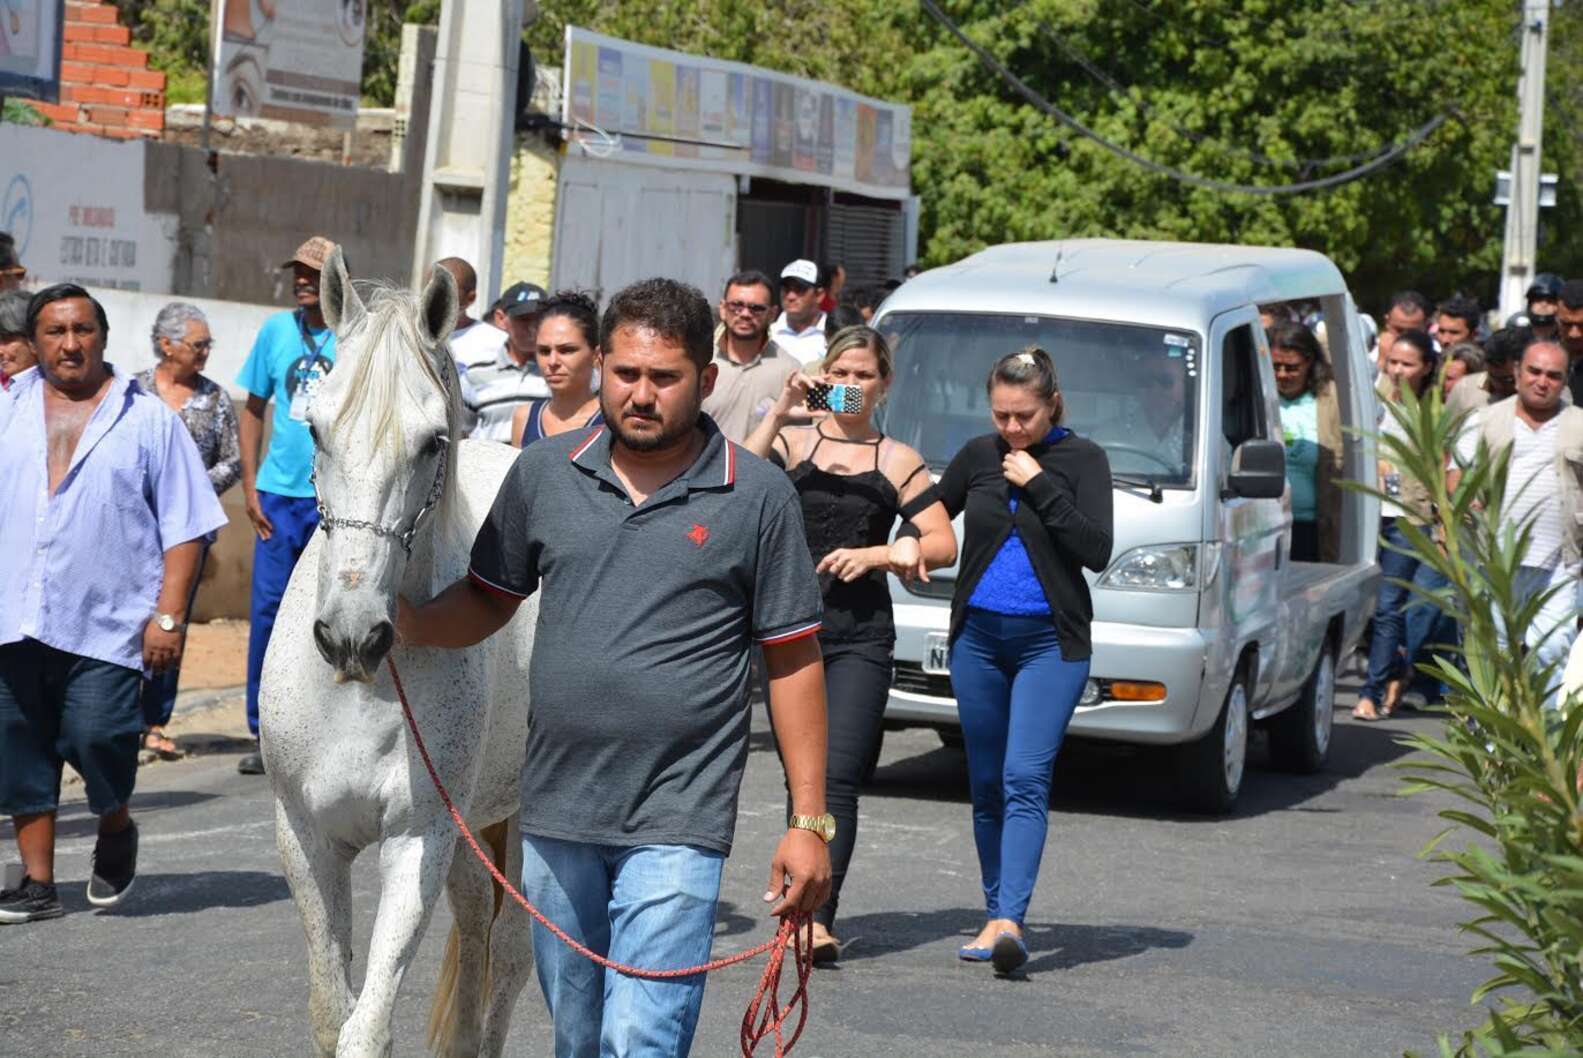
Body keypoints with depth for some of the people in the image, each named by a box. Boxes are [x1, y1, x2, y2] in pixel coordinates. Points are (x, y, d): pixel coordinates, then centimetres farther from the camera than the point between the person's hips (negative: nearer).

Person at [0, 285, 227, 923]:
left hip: (106, 623, -3)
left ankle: (116, 829, 16)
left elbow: (184, 525, 3)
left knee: (97, 733, -14)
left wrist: (168, 615, -5)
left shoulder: (147, 419, 5)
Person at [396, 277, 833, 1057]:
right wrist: (408, 622, -7)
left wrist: (809, 822, -3)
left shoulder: (759, 497, -3)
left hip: (676, 824, -4)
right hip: (555, 815, 4)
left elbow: (793, 661, 0)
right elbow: (488, 599, 16)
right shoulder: (544, 474, 6)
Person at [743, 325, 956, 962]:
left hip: (862, 635, -1)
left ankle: (818, 918, -19)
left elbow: (944, 545, 7)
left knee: (838, 776, -12)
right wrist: (778, 414, -14)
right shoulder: (791, 443, 9)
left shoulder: (897, 461, 10)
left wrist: (877, 555, -6)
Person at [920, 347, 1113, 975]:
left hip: (1051, 643, -4)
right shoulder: (979, 457, 8)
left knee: (1026, 780, -16)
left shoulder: (1082, 459, -3)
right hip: (978, 637, 4)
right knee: (987, 784, 8)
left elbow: (1097, 551, -13)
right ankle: (996, 915, 16)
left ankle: (1009, 921, -24)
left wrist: (1039, 485, -16)